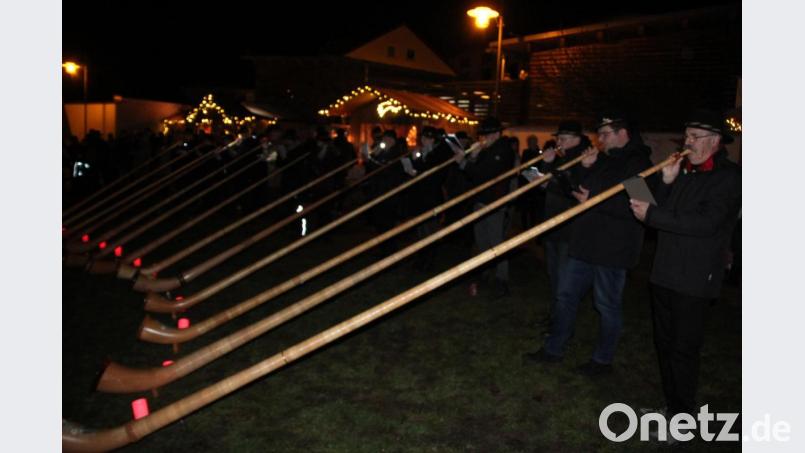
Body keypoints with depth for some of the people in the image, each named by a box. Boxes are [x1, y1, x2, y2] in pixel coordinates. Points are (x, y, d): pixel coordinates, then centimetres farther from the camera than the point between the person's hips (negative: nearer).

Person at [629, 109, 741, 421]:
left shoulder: (729, 176, -9)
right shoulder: (684, 171, 12)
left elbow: (706, 222, -22)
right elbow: (662, 213, 8)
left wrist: (652, 215, -22)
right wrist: (666, 183, -7)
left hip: (695, 279, -7)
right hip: (664, 273, 7)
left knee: (684, 349, 1)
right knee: (664, 343, 16)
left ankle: (682, 417, 15)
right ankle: (671, 405, 32)